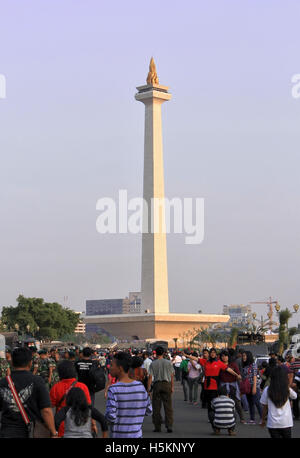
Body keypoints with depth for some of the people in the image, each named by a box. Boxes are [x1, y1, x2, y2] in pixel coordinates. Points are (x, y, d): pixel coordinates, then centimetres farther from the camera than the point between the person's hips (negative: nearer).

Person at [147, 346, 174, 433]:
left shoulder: (153, 364, -1)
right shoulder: (168, 363, 2)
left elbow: (150, 376, -4)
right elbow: (172, 376, 3)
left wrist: (149, 388, 1)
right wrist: (172, 387, 9)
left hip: (157, 384, 0)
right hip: (167, 384, 0)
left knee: (156, 407, 6)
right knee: (168, 406, 2)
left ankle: (157, 427, 8)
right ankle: (169, 426, -7)